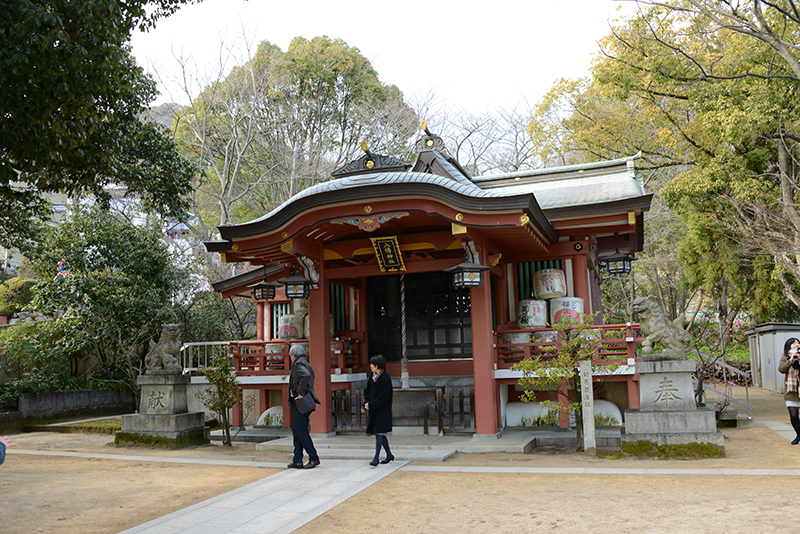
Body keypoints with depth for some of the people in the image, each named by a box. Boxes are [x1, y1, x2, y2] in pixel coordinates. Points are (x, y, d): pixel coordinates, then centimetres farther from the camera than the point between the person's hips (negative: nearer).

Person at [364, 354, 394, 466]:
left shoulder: (386, 378, -15)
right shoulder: (372, 377, 9)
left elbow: (384, 396, -19)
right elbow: (367, 391, 13)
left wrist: (371, 405, -18)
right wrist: (367, 403, -4)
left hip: (382, 410, -8)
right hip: (373, 409, 8)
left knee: (379, 433, -10)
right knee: (380, 433, 13)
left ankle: (376, 458, -10)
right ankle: (389, 455, 25)